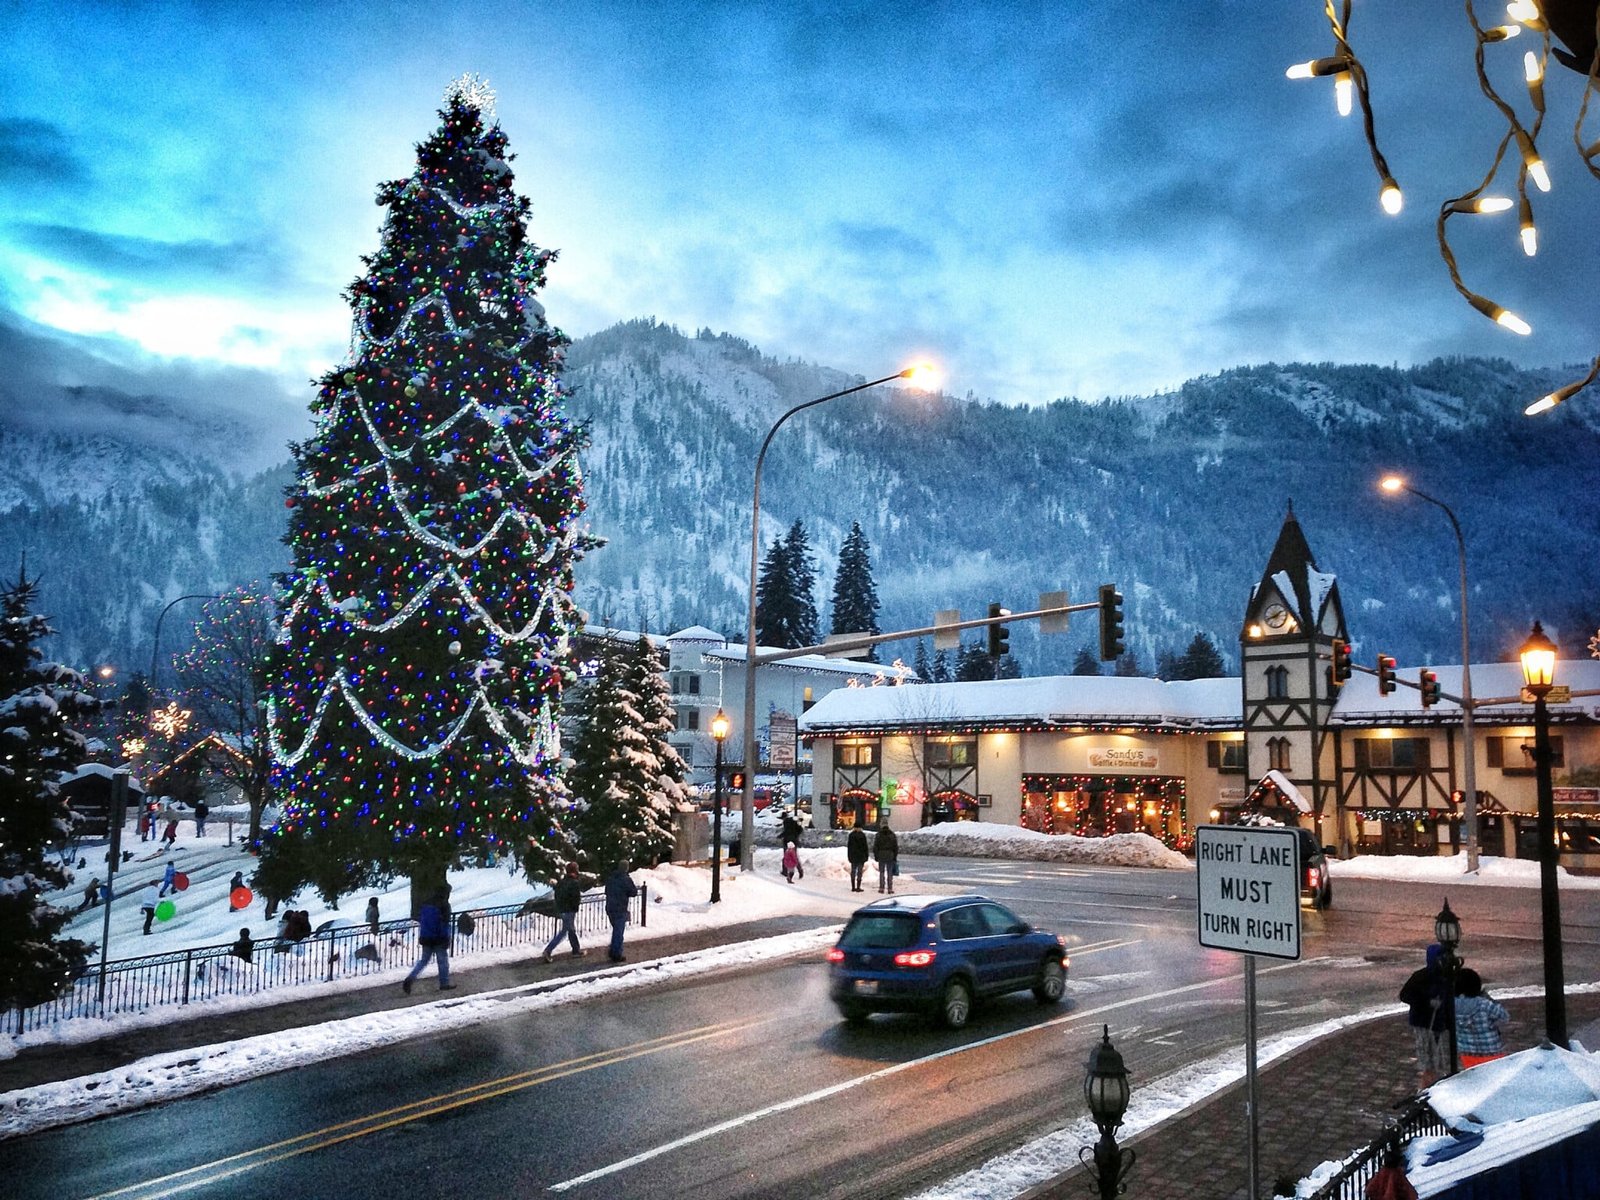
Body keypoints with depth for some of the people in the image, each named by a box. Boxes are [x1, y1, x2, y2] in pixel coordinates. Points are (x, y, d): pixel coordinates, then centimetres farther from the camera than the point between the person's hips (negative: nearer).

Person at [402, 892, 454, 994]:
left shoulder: (426, 903, 7)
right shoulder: (444, 905, -12)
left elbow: (420, 920, 11)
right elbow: (445, 924, -15)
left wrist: (420, 937, 18)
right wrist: (447, 940, -11)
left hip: (426, 939, 5)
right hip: (439, 939, -5)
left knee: (423, 960, 14)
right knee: (443, 961, 8)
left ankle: (409, 979, -2)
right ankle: (444, 983, 15)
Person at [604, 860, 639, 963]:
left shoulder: (610, 878, 6)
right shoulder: (625, 879, -17)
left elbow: (606, 891, 16)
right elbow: (633, 892, -11)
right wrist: (636, 888, 8)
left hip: (609, 909, 7)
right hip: (620, 910, -7)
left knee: (616, 930, 22)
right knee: (619, 932, 2)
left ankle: (613, 952, 27)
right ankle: (617, 955, 6)